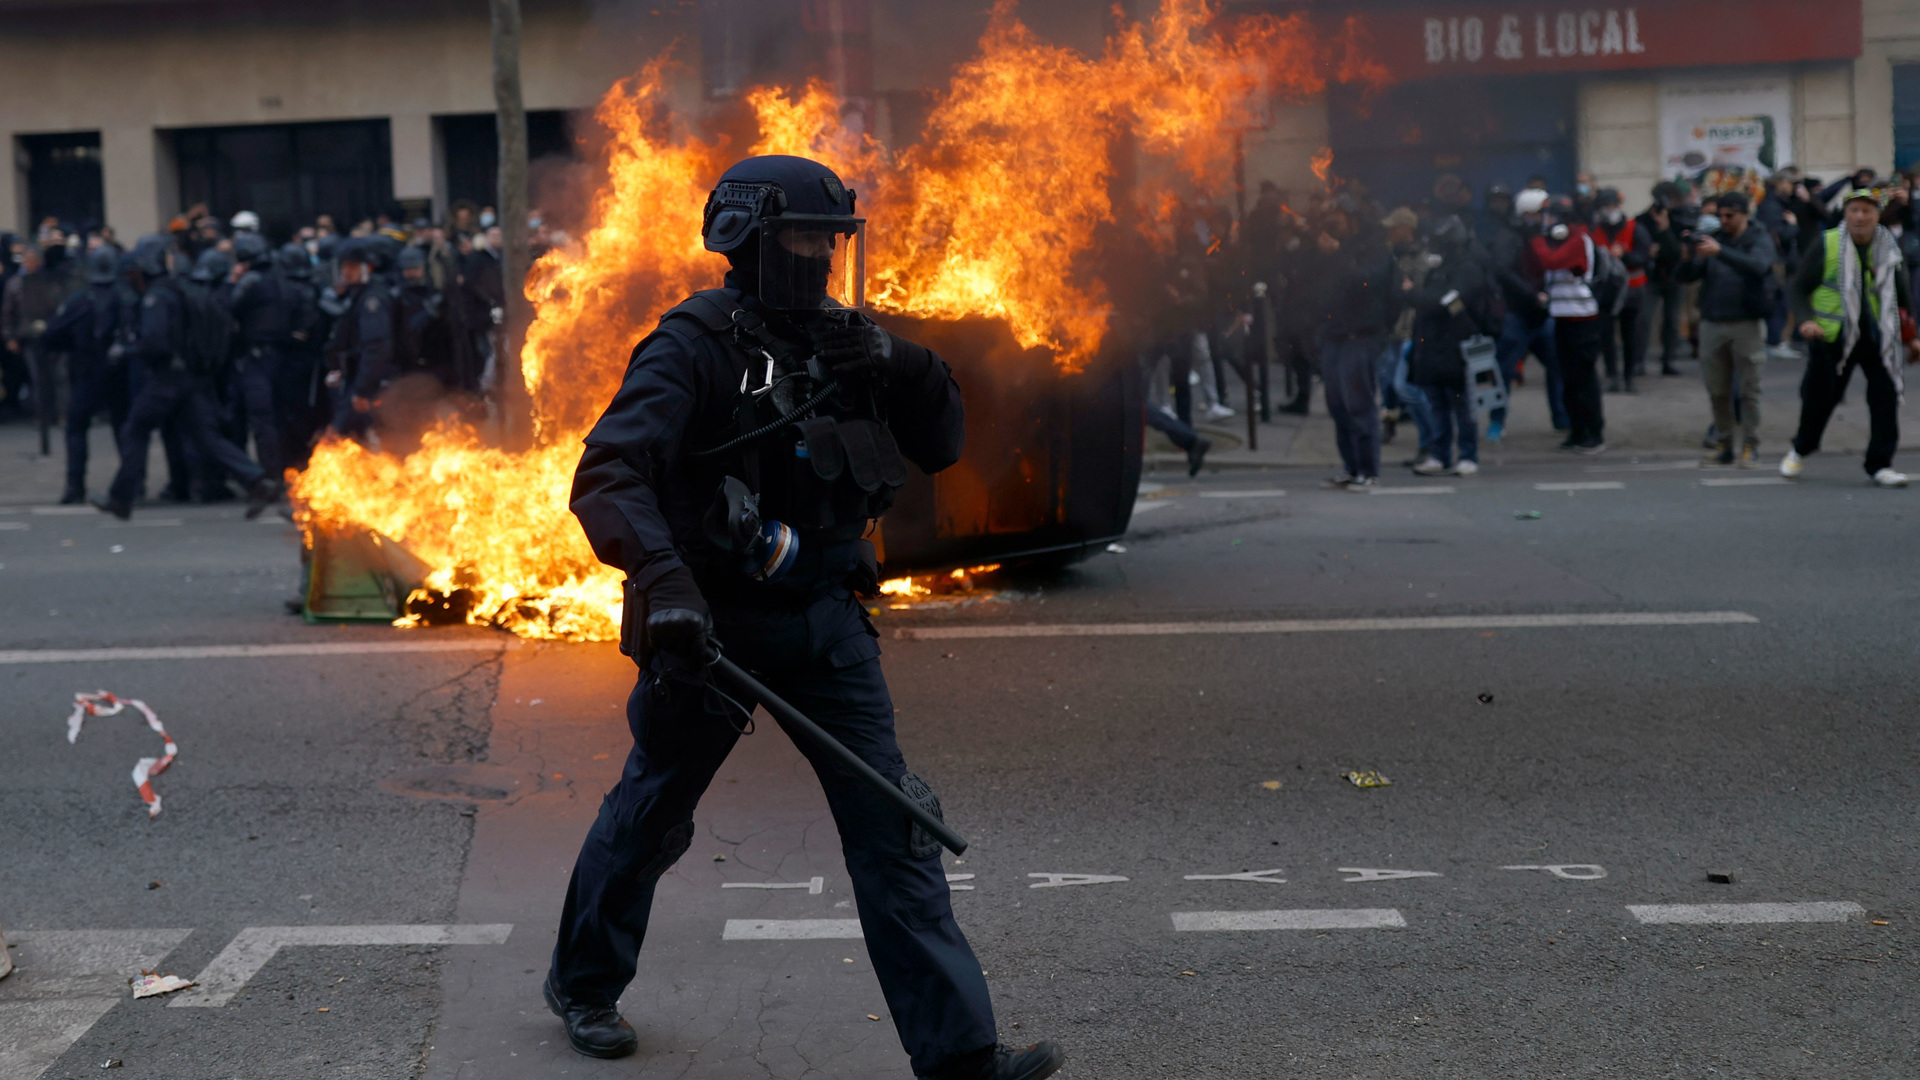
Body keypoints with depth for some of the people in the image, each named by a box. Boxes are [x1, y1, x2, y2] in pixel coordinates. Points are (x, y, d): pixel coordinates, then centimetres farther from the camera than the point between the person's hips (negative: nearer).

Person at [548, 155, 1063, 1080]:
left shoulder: (845, 341, 5)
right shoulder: (696, 347, -15)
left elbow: (941, 449, 9)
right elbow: (608, 475, -27)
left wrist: (909, 372, -11)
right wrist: (664, 580, -42)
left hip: (823, 620, 5)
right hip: (709, 620, -5)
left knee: (891, 821, -3)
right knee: (651, 812, 14)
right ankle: (582, 984, 40)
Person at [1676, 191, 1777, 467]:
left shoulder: (1759, 239, 3)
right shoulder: (1711, 239, 11)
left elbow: (1759, 266, -20)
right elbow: (1685, 276, 3)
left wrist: (1720, 252, -30)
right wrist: (1688, 257, -19)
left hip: (1747, 323, -3)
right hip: (1712, 322, 3)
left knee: (1748, 389, -2)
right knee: (1717, 390, 5)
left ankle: (1750, 446, 3)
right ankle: (1724, 445, 13)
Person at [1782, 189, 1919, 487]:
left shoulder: (1889, 250, 7)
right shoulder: (1826, 246, -4)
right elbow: (1799, 289, -1)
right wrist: (1806, 319, -18)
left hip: (1878, 338, 3)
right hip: (1832, 338, -3)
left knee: (1886, 396, -5)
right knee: (1820, 396, 5)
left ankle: (1880, 464, 5)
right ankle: (1800, 451, 31)